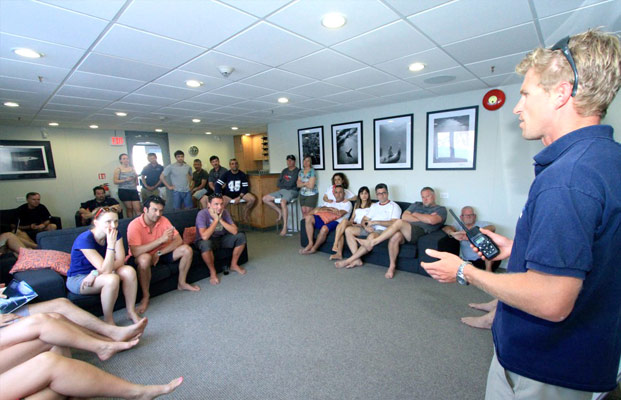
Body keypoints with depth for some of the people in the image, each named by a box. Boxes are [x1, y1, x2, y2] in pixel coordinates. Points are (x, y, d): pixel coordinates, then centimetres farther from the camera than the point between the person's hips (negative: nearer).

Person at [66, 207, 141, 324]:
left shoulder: (114, 234, -9)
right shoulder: (85, 239, -27)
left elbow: (121, 261, -15)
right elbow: (105, 269, -32)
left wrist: (96, 273, -27)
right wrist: (111, 243, -38)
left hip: (98, 275, 6)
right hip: (77, 279, -5)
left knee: (129, 271, -22)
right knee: (112, 279, -33)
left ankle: (131, 311, -9)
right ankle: (108, 319, -13)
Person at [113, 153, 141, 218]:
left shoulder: (132, 168, 12)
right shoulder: (118, 169, 1)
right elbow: (115, 181, -5)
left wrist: (136, 177, 1)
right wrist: (126, 180, -16)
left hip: (134, 190, 3)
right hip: (124, 191, -3)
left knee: (138, 209, -6)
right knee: (129, 208, 0)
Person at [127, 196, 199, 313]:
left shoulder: (163, 220, -11)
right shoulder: (134, 225, -25)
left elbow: (179, 240, -13)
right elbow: (135, 252, -35)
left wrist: (159, 253, -24)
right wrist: (161, 239, -39)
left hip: (160, 253, 5)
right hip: (141, 257, -5)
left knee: (187, 249, -14)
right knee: (145, 258, -40)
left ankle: (181, 283, 5)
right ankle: (145, 296, -18)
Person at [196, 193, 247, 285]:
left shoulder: (224, 212, -11)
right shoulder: (202, 214, -24)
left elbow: (235, 231, -19)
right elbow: (204, 237, -35)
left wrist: (220, 220, -27)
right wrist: (216, 220, -31)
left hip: (221, 238, 5)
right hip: (208, 240, -5)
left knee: (241, 236, -14)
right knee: (205, 244, -39)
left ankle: (234, 264, 7)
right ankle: (212, 272, -13)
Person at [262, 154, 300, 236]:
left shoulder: (297, 171, -4)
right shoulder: (284, 171, 18)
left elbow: (291, 184, -13)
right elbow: (278, 184, 13)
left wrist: (282, 185, 5)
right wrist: (286, 185, -6)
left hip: (291, 191, -8)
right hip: (282, 191, 8)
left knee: (283, 202, -38)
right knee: (265, 198, -5)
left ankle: (285, 227, -34)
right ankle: (280, 212, 5)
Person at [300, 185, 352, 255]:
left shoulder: (347, 203, 9)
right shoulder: (330, 202, 27)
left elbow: (340, 214, -9)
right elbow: (321, 208, 10)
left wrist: (326, 210, -2)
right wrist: (330, 209, -9)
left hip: (336, 222, -6)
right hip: (324, 219, 6)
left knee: (324, 228, -38)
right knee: (308, 217, -17)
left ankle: (314, 248, -14)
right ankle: (310, 243, -16)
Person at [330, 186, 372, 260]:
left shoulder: (371, 205, 9)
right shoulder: (356, 205, 27)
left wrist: (358, 225, -14)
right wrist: (351, 223, -1)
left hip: (362, 226, -5)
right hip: (354, 224, 5)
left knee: (345, 221, -31)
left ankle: (335, 245, -31)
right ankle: (339, 254, -32)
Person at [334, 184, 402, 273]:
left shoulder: (394, 206, 5)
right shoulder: (374, 206, 24)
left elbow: (394, 223, -11)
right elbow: (364, 219, 17)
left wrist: (375, 222, -17)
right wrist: (365, 226, -7)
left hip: (382, 230, -6)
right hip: (369, 229, 6)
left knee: (372, 236, -40)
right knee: (348, 230, -15)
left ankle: (348, 261, -32)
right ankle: (357, 260, -23)